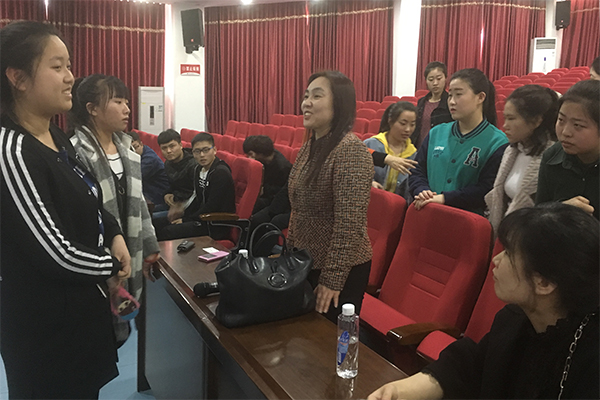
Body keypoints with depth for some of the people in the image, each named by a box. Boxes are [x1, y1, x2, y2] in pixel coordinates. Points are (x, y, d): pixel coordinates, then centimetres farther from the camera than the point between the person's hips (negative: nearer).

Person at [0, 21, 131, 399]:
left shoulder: (58, 138, 4)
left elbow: (89, 204, 17)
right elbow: (58, 254, -26)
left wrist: (115, 235, -2)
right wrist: (114, 266, -10)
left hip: (83, 306, 8)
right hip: (45, 324, -8)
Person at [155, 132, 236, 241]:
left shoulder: (221, 173, -19)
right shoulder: (199, 169, 11)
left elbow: (212, 207, -20)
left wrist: (186, 219, -14)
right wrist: (184, 212, 4)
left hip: (216, 227, -9)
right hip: (201, 216, 10)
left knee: (168, 232, -22)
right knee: (158, 224, 5)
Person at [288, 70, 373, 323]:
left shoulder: (350, 150, -20)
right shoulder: (310, 146, 6)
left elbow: (350, 224, -23)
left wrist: (332, 279, -21)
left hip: (341, 272, -8)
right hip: (306, 265, 8)